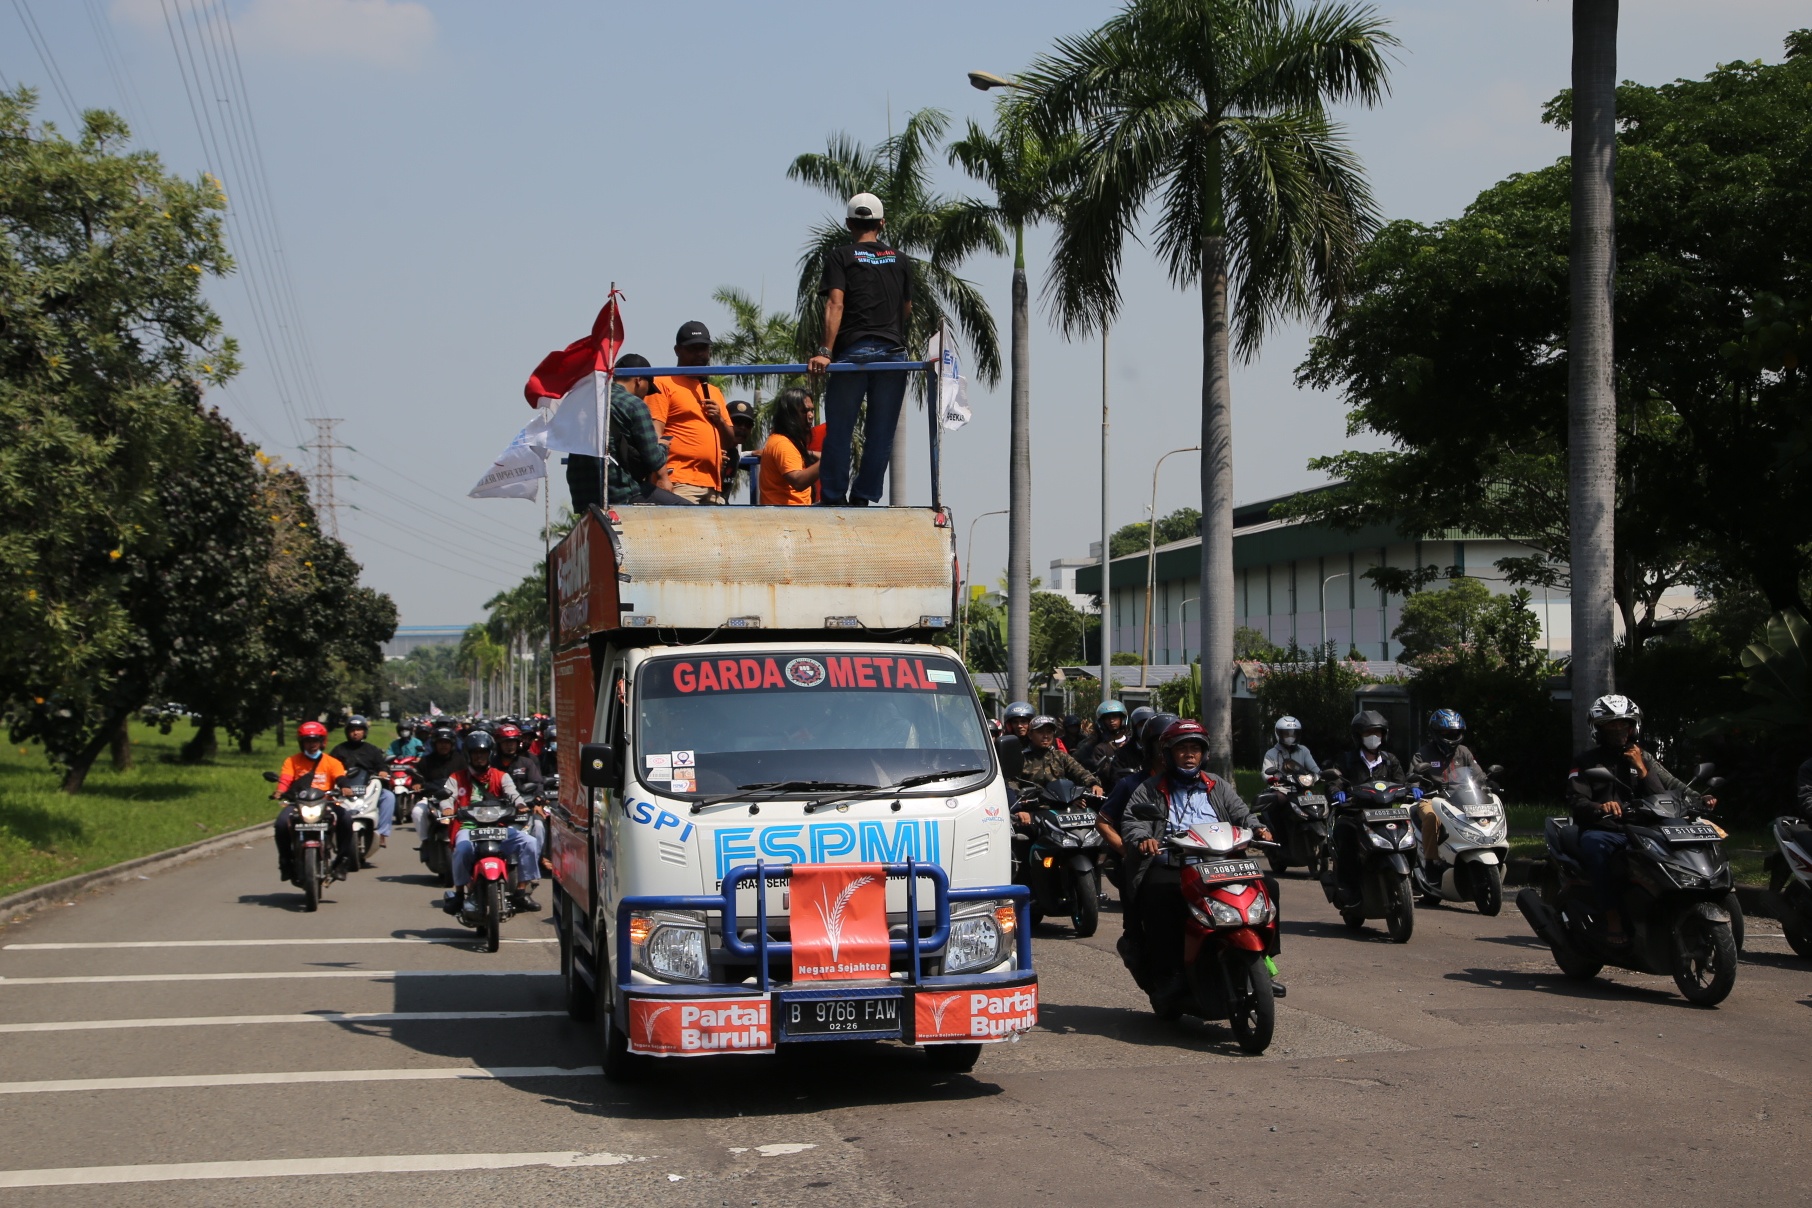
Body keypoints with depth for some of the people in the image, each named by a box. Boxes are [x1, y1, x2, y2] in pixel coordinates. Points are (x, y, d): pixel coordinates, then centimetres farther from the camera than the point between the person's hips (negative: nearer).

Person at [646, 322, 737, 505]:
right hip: (681, 483, -8)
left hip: (714, 486, 8)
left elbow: (731, 442, 25)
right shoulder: (664, 384, 4)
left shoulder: (714, 392, 26)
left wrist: (720, 421, 4)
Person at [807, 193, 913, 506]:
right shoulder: (899, 259, 13)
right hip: (893, 349, 2)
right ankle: (863, 498, 6)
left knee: (840, 429, 3)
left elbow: (835, 304, -9)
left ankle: (834, 500, 3)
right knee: (881, 432, 6)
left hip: (853, 351, -2)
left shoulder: (839, 257, 4)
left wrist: (826, 352, -15)